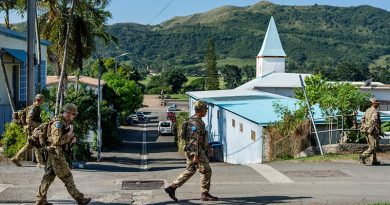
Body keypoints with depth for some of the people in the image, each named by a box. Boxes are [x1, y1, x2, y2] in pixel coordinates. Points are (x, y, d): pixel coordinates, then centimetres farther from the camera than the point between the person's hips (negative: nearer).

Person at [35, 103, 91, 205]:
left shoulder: (66, 123, 13)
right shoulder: (58, 123, -17)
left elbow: (65, 139, 21)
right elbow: (57, 140, -24)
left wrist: (72, 139, 1)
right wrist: (69, 134, -18)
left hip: (54, 154, 9)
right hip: (56, 154, -9)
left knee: (48, 177, 10)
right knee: (67, 177, -2)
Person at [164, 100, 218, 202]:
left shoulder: (196, 120, 14)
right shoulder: (196, 122, -19)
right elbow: (194, 140, -24)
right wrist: (196, 155, -25)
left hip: (192, 151, 10)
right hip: (195, 151, -10)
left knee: (189, 171, 14)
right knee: (206, 171, -1)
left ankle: (172, 188, 13)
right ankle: (205, 194, 7)